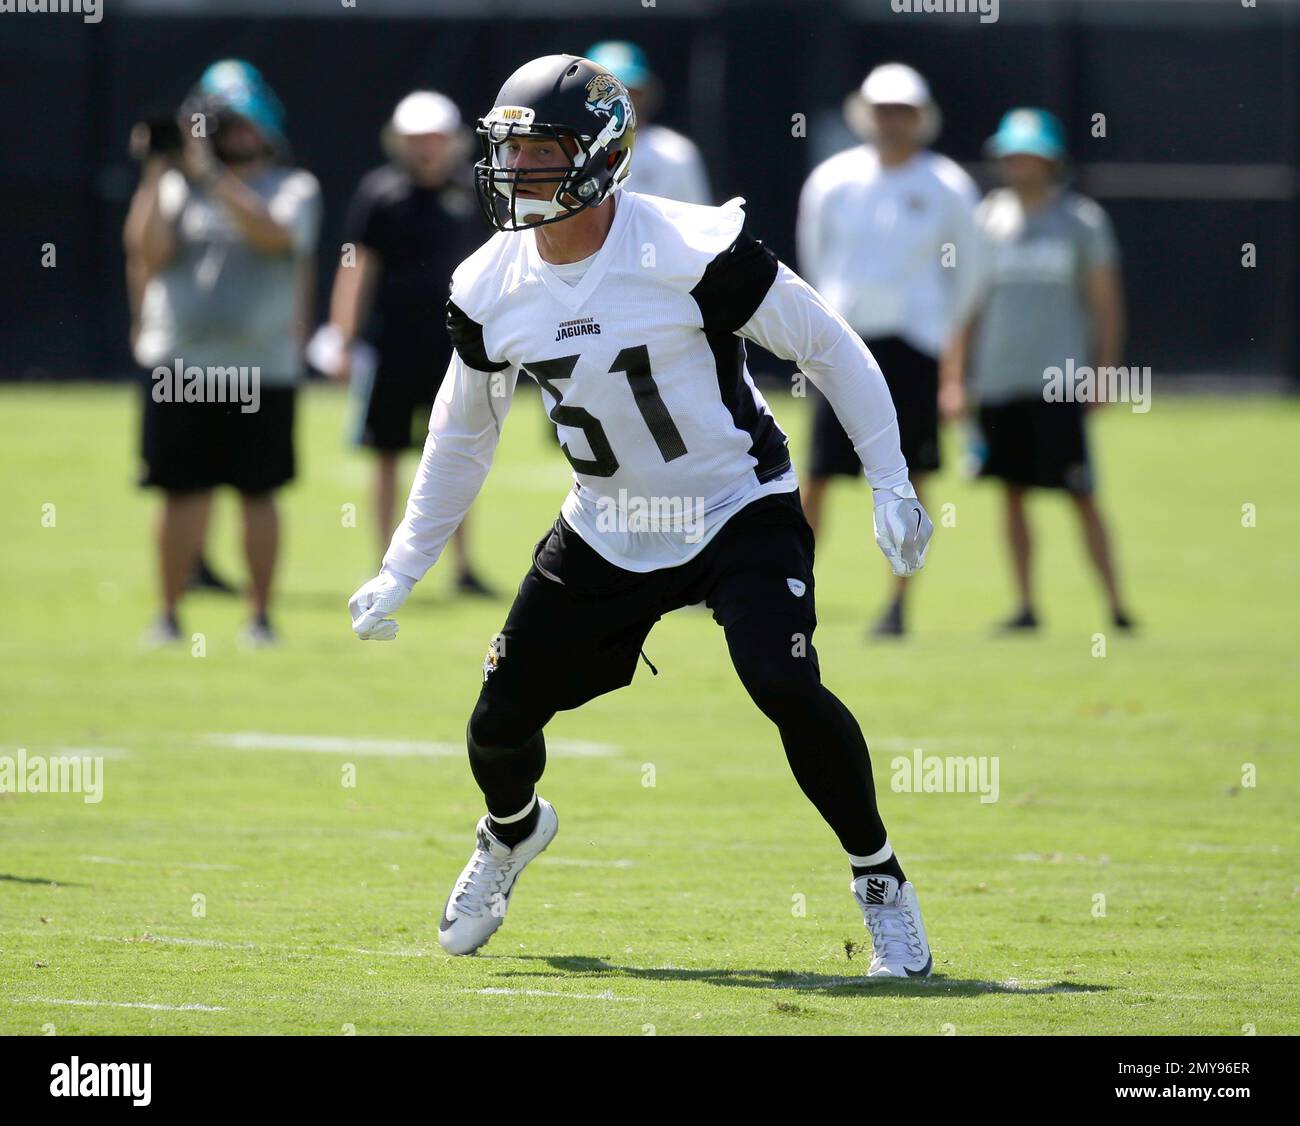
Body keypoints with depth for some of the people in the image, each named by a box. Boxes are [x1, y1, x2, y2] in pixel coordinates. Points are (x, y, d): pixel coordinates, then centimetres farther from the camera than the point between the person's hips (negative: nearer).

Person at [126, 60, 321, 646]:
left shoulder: (293, 187, 6)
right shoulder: (179, 187, 11)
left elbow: (274, 233, -16)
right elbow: (150, 252, -4)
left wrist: (212, 173, -18)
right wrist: (157, 174, -9)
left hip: (262, 368, -1)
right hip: (178, 365, 1)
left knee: (258, 492, 3)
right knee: (183, 493, 1)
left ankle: (260, 613, 11)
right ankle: (168, 614, 9)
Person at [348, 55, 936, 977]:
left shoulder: (691, 252, -23)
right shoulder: (490, 289, -6)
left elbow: (829, 347, -12)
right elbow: (463, 436, 10)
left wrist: (891, 484, -13)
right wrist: (399, 573, 12)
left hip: (739, 511, -5)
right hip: (608, 535, 5)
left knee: (785, 686, -26)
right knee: (500, 721, 3)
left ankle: (881, 883, -5)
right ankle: (513, 831, 41)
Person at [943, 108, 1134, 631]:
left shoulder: (1082, 220, 2)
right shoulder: (988, 218, 10)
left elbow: (1107, 303, 3)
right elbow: (969, 303, 14)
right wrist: (954, 377, 9)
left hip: (1059, 383, -4)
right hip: (997, 382, 4)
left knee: (1081, 497, -6)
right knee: (1012, 493, 4)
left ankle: (1115, 603, -4)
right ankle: (1026, 604, 9)